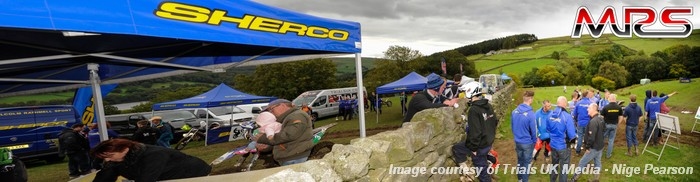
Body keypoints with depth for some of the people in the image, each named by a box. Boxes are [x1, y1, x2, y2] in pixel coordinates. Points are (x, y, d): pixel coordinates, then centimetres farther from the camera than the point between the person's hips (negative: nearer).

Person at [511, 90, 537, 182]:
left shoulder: (514, 111, -9)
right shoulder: (530, 114, -26)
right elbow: (534, 130, -15)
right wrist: (534, 141, 4)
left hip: (517, 142, 5)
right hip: (528, 143, -5)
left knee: (520, 160, 22)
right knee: (527, 162, 13)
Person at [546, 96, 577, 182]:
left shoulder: (550, 115, -5)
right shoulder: (567, 116, -23)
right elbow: (572, 135, -20)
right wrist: (575, 137, 0)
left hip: (553, 145, 6)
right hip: (564, 146, -6)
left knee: (554, 165, 24)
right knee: (564, 168, 12)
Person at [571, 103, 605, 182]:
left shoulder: (593, 121, -27)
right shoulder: (601, 118, 3)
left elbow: (591, 137, -28)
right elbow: (603, 129, 17)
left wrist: (587, 147, -17)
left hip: (594, 147, -9)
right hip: (600, 146, 9)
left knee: (582, 163, 3)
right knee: (597, 163, 16)